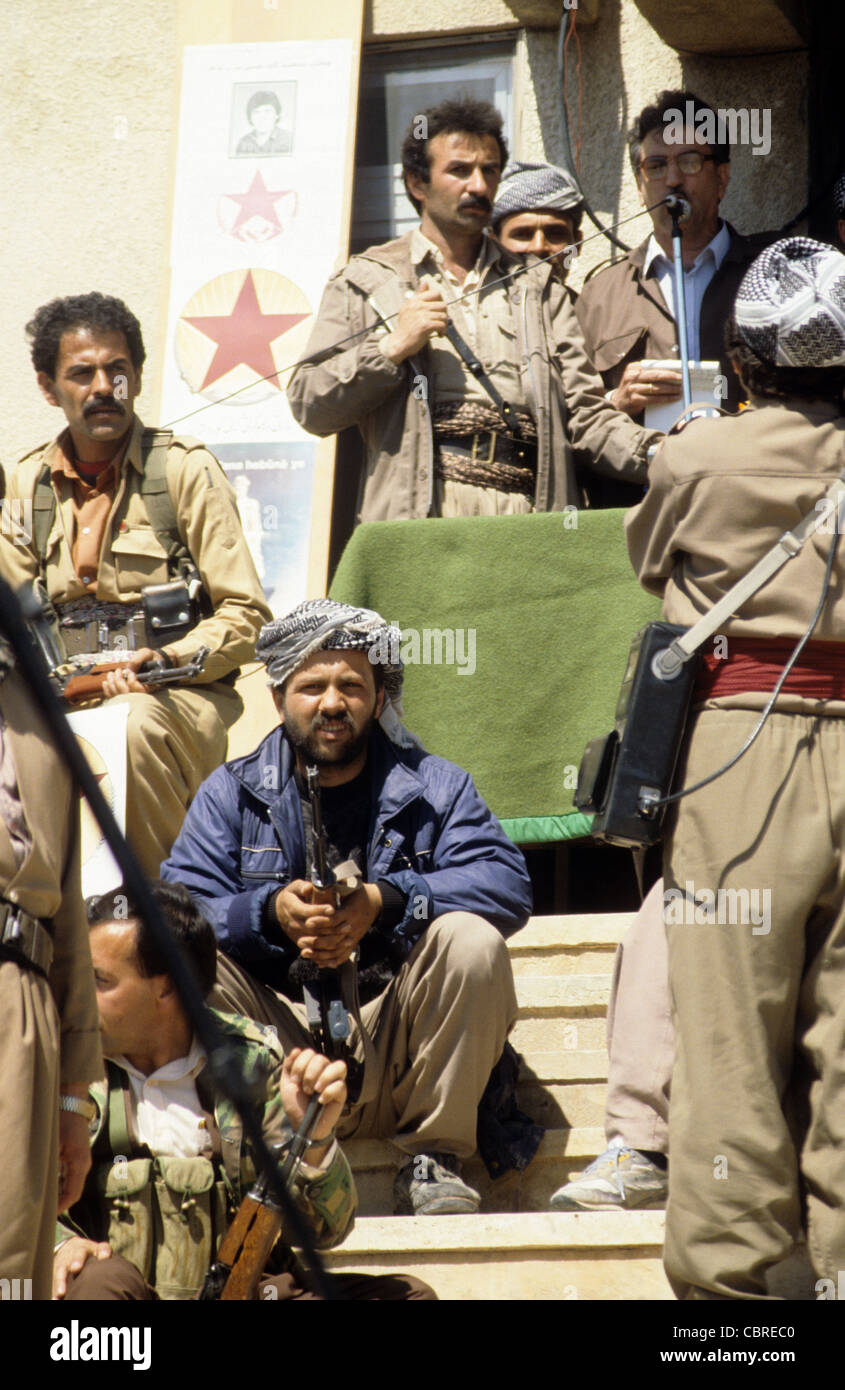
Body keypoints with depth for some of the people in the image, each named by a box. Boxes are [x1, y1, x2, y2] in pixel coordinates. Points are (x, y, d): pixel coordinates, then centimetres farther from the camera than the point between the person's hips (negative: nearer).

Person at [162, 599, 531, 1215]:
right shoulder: (229, 793, 9)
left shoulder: (433, 785, 8)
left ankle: (433, 1159, -12)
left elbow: (509, 886, -10)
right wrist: (270, 911, -25)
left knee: (472, 941, -26)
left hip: (391, 1043, 0)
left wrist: (385, 899, -25)